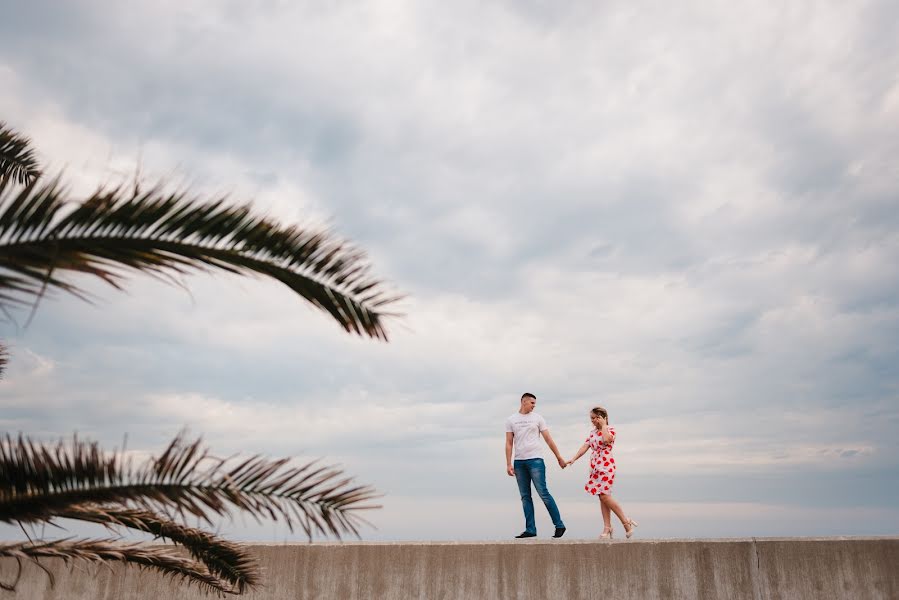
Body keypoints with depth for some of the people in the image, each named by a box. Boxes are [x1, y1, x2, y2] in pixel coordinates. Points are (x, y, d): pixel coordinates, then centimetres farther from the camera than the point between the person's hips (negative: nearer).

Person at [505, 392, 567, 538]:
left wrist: (559, 458, 4)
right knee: (525, 497, 5)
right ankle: (530, 529, 9)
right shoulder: (511, 420, 10)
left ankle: (559, 525, 1)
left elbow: (549, 439, 7)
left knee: (543, 493, -8)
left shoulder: (537, 418, 7)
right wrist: (508, 464, -1)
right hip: (519, 462, 3)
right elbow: (509, 443, 7)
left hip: (535, 460, -3)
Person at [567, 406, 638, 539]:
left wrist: (603, 425, -12)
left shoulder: (610, 429, -2)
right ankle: (607, 528, 6)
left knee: (604, 495, -13)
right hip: (595, 466, 7)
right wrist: (574, 458, -3)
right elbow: (585, 446, 9)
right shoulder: (593, 432, 17)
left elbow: (606, 439, -25)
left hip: (606, 465, -7)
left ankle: (626, 521, 0)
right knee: (602, 497, 4)